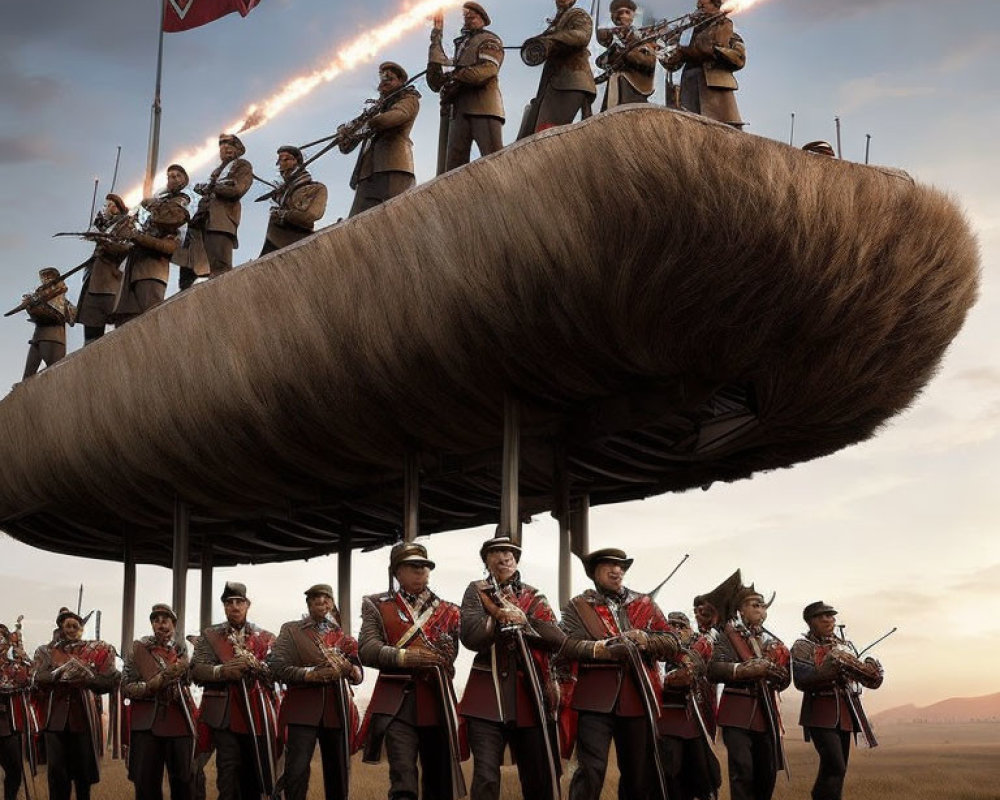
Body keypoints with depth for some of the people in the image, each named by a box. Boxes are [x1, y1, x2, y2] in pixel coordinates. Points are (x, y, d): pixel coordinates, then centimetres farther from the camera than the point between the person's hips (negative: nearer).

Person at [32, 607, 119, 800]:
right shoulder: (47, 652, 11)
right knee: (56, 770, -2)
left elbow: (109, 682, 2)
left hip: (84, 716, 0)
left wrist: (87, 677, -14)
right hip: (56, 717, 0)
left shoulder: (94, 651, 9)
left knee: (83, 769, 6)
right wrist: (61, 671, -20)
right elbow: (38, 679, -4)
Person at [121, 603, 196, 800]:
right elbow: (126, 688, 1)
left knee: (182, 783, 3)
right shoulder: (138, 649, 7)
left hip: (180, 723, 2)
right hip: (147, 724, -2)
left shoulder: (182, 650, 13)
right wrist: (153, 685, -14)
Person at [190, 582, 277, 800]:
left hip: (257, 715, 2)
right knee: (229, 772, -5)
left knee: (254, 774, 9)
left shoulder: (265, 637, 10)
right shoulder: (209, 635, 9)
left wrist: (255, 665, -16)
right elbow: (195, 671, -1)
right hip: (225, 714, -1)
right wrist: (222, 670, -18)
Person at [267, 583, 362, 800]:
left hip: (337, 709, 3)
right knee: (296, 771, -11)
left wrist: (350, 669, -11)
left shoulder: (342, 634, 15)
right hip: (303, 710, -3)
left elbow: (358, 676, 13)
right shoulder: (291, 630, 6)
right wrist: (311, 673, -18)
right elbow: (276, 668, -5)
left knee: (338, 773, 7)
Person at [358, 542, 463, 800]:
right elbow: (367, 650, -4)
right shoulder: (378, 605, 9)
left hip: (437, 701, 3)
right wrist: (403, 657, -18)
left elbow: (451, 656, 11)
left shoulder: (448, 611, 16)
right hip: (398, 702, -3)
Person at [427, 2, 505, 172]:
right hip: (459, 110, 6)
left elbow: (488, 69, -8)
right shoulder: (461, 46, 32)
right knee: (454, 165, -8)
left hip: (483, 106, -6)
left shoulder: (489, 40, 13)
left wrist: (454, 76, -13)